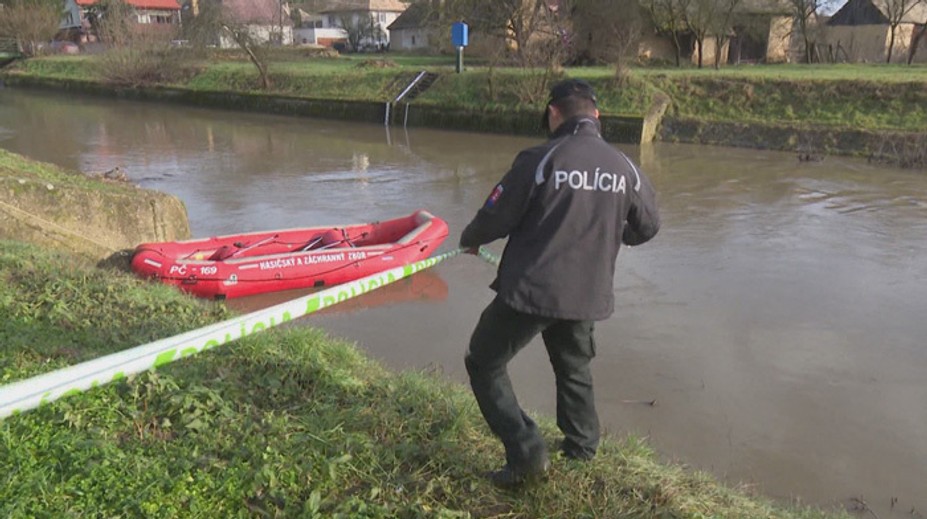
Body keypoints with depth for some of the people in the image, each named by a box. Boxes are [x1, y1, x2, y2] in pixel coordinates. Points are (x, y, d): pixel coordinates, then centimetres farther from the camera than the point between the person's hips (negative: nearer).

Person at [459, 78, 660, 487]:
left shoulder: (539, 161, -14)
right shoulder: (625, 169, 2)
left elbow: (494, 219, -10)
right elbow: (648, 226, 15)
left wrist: (469, 240, 12)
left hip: (531, 289, -5)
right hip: (588, 294, 6)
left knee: (484, 363, 11)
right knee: (574, 368, 28)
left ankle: (527, 452, 4)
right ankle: (582, 449, 41)